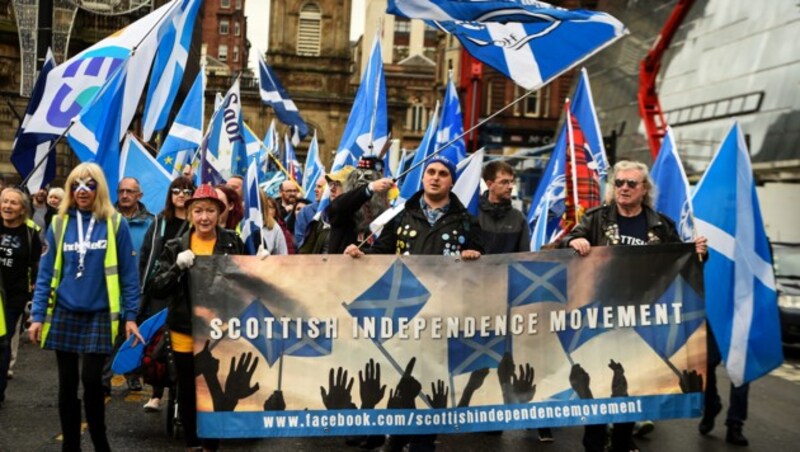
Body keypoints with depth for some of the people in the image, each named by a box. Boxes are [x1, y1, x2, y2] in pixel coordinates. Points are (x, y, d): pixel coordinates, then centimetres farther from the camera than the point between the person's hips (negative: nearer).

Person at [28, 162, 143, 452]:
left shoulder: (115, 223, -4)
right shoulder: (59, 224, 3)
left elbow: (128, 274, -3)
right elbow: (46, 273, 5)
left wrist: (130, 316, -6)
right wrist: (38, 315, -1)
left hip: (99, 315, -2)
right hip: (64, 314, 3)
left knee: (91, 380, -4)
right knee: (67, 384, 9)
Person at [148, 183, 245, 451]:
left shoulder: (233, 244, -2)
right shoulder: (175, 247, 0)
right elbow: (157, 289, -4)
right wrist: (177, 267, -20)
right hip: (184, 332, 1)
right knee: (187, 394, 13)